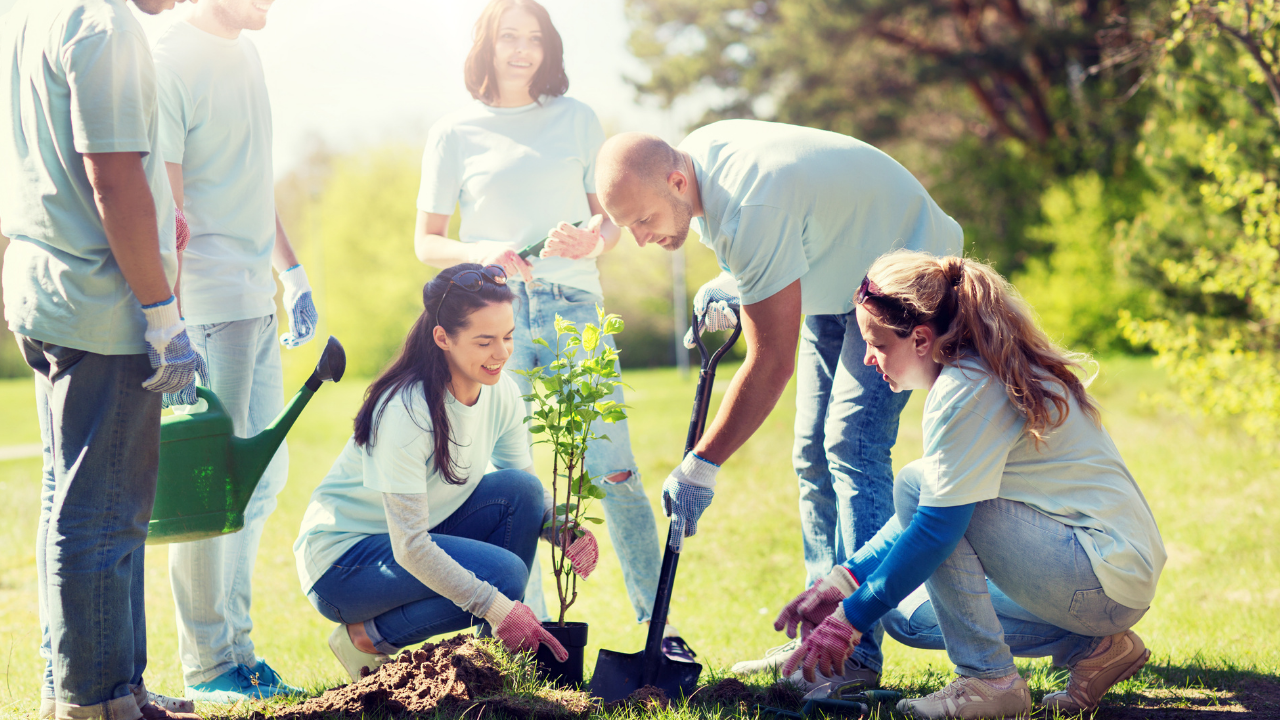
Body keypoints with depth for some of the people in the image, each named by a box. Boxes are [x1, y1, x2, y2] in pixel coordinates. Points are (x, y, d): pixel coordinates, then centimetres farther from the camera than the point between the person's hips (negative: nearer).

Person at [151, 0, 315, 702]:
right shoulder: (170, 61, -13)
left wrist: (290, 271, 22)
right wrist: (172, 326, -22)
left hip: (256, 300, 9)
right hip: (206, 304, -9)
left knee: (264, 474, 14)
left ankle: (233, 644, 24)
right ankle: (207, 669, 8)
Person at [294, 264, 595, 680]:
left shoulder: (501, 393, -7)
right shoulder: (405, 412, -29)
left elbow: (527, 495, 4)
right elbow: (409, 548, -30)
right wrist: (497, 608, -34)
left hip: (418, 536, 7)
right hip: (342, 559, -7)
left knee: (520, 490, -14)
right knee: (504, 572, -25)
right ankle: (367, 637, -6)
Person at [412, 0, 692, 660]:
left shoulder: (577, 120, 13)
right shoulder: (455, 134, 8)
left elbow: (612, 216, 16)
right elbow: (426, 242, 9)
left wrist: (593, 241, -8)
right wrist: (481, 253, -12)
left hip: (575, 307, 1)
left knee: (614, 471, -6)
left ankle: (659, 625, 2)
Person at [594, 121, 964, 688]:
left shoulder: (752, 210, -37)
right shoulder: (692, 155, -10)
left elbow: (772, 362, -32)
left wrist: (701, 466, -27)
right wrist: (729, 287, -6)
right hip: (837, 279, 10)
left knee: (851, 444, -20)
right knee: (814, 454, 6)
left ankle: (857, 652, -22)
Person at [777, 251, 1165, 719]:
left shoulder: (967, 389, -19)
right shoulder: (984, 372, 12)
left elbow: (937, 526, -23)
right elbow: (933, 508, 17)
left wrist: (849, 619, -15)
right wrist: (845, 580, 11)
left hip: (1109, 573, -10)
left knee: (916, 483, -17)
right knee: (905, 614, 12)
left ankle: (988, 680, -14)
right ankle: (1091, 647, 8)